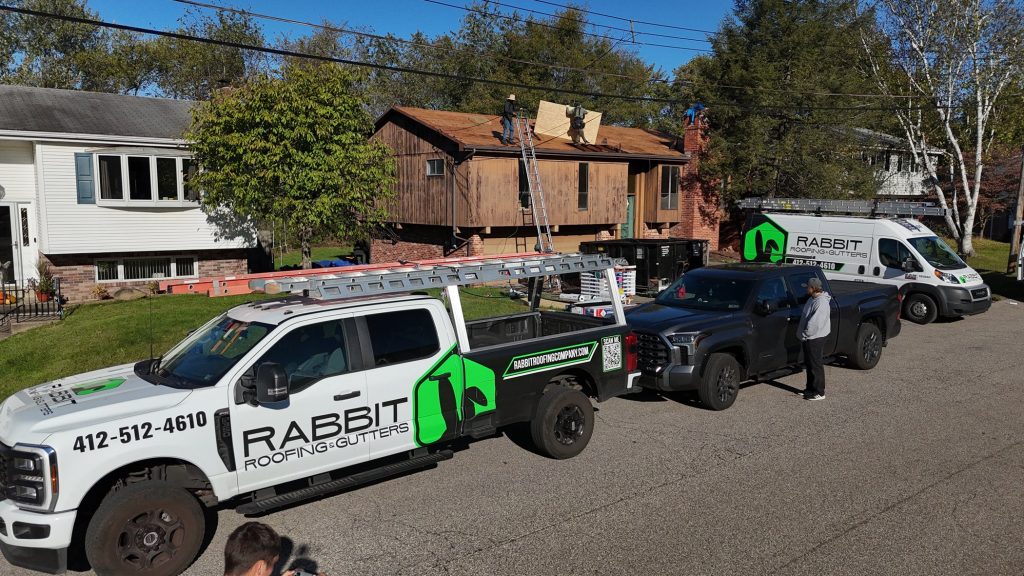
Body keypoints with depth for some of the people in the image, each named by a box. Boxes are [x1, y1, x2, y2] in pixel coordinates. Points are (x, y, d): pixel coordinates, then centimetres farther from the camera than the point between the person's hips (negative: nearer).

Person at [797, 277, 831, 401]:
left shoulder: (822, 302, -21)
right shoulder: (812, 299, 11)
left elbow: (814, 323, -26)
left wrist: (804, 335, -17)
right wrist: (803, 335, 16)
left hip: (815, 339, -10)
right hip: (808, 338, 10)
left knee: (816, 365, -3)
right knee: (809, 364, 17)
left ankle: (819, 393, 3)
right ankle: (811, 388, 28)